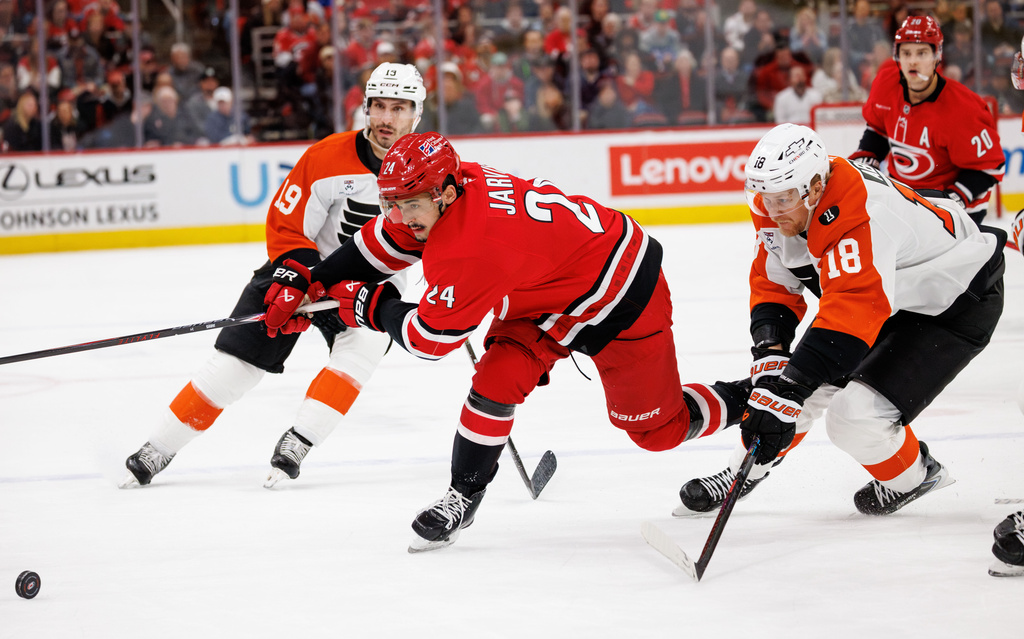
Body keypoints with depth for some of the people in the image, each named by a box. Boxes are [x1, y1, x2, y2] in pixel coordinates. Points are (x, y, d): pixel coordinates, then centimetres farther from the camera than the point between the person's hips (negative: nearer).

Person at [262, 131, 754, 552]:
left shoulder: (474, 248, -36)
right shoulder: (438, 199, -10)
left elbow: (429, 338, -26)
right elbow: (381, 244, 6)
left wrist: (371, 307, -11)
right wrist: (310, 286, 2)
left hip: (623, 300, -9)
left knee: (657, 428, 6)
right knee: (498, 377, -6)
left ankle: (742, 403, 31)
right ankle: (464, 496, 6)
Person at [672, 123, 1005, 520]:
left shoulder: (861, 217, -39)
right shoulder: (779, 208, -12)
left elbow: (851, 313, -46)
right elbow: (773, 281, 0)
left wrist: (787, 390, -50)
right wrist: (770, 352, -17)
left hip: (957, 303, -9)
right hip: (886, 292, 9)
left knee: (856, 418, -18)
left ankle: (912, 476, 12)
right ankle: (744, 473, 25)